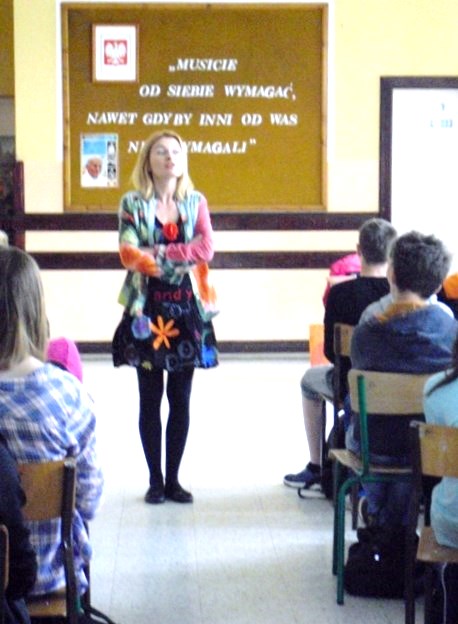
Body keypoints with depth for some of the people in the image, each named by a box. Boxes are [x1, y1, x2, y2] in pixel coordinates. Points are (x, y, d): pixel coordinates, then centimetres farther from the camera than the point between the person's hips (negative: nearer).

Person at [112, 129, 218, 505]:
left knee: (181, 398, 5)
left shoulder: (196, 202, 8)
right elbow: (130, 255, -12)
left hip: (187, 310, 2)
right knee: (151, 397, 2)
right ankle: (155, 479, 11)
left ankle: (174, 478, 13)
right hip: (148, 309, -2)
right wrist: (182, 256, -14)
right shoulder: (133, 203, 2)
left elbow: (206, 249, -8)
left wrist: (156, 254, -13)